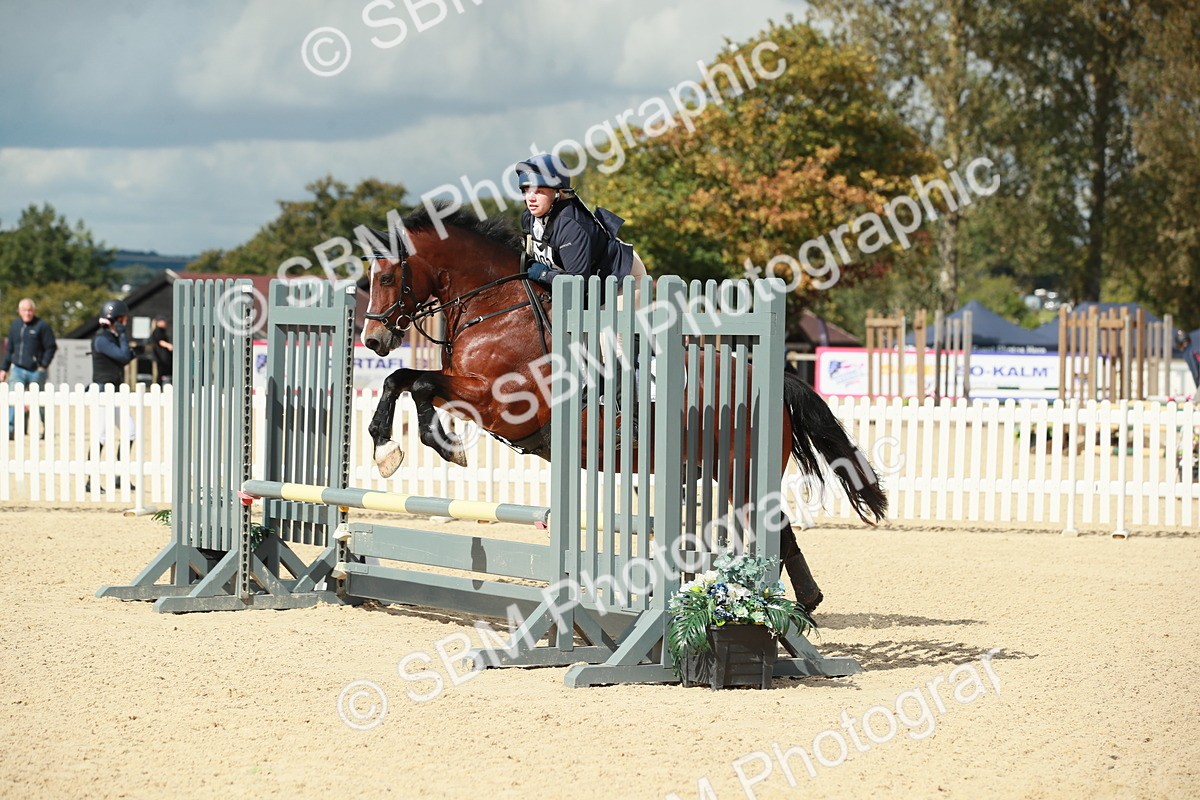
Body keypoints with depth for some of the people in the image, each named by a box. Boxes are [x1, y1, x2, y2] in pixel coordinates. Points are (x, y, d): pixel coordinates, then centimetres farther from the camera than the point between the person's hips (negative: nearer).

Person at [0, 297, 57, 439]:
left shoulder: (42, 326, -4)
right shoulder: (15, 325, 11)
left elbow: (51, 347, -3)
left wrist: (44, 365, -11)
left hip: (36, 371, -3)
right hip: (17, 369, 3)